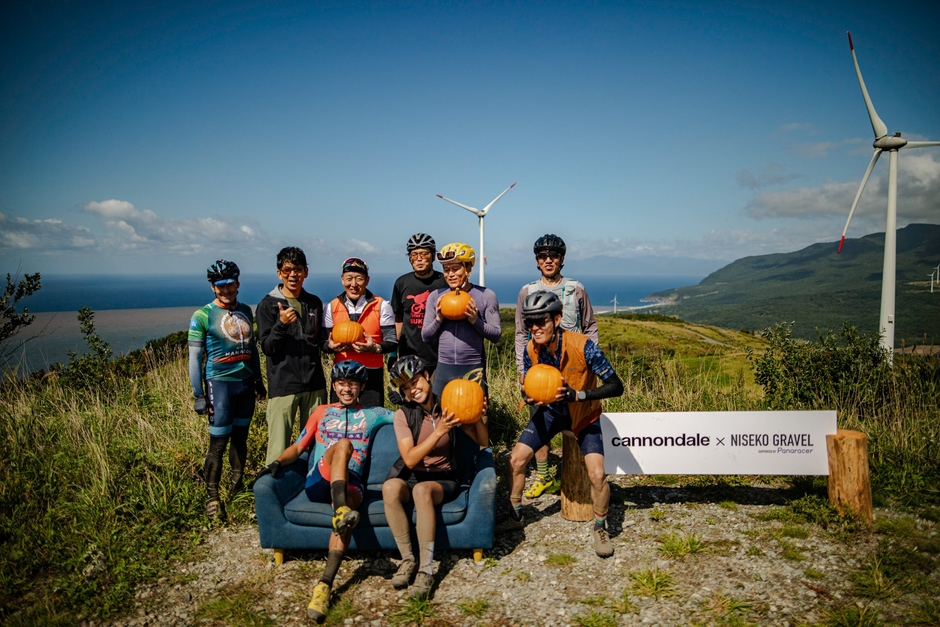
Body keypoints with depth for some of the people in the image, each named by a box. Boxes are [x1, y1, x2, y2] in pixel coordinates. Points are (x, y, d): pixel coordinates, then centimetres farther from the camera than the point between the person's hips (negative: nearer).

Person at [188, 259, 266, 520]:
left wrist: (258, 380, 17)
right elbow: (195, 358, -7)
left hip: (246, 382, 5)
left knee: (240, 437, 13)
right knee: (218, 442, -3)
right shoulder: (202, 316, -7)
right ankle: (212, 498, 8)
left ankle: (237, 486, 28)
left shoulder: (245, 311, 9)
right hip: (220, 383, -5)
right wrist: (198, 395, -9)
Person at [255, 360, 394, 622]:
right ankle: (341, 510, -47)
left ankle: (325, 584, -42)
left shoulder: (373, 414, 22)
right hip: (318, 481, 0)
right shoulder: (322, 412, 23)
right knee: (343, 443, -29)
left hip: (350, 483, 0)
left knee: (348, 501, -36)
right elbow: (298, 447, 17)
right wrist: (278, 462, 0)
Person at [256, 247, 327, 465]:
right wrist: (281, 324, -22)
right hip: (283, 385, -4)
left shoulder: (315, 303, 12)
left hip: (314, 383, 4)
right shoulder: (268, 305, -1)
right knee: (279, 449, -4)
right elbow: (267, 348, -8)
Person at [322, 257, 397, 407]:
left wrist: (375, 348, -23)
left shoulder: (381, 306, -2)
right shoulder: (332, 307, 5)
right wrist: (331, 346, -14)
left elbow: (392, 342, -4)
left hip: (372, 373, -2)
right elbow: (323, 342, 8)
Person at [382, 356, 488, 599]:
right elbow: (410, 459, -15)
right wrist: (439, 431, -24)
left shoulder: (448, 408, -2)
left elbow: (483, 442, 3)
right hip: (411, 476, 1)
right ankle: (407, 560, -21)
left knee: (422, 489, -36)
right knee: (390, 487, -34)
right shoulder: (403, 414, -4)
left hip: (442, 479, -1)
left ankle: (426, 569, -29)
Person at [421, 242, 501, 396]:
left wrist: (475, 320, -18)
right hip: (444, 368, 2)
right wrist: (439, 319, -11)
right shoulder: (436, 296, 4)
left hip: (474, 368, -2)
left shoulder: (486, 295, -4)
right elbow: (425, 336, 6)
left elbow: (496, 335, -4)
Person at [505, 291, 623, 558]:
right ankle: (515, 516, 19)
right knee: (516, 459, -5)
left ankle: (601, 528, 12)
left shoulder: (582, 346, -31)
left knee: (597, 474, -17)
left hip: (584, 414, -3)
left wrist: (578, 394, -41)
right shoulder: (531, 350, -18)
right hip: (551, 410, 4)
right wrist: (531, 398, -25)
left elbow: (616, 386, -30)